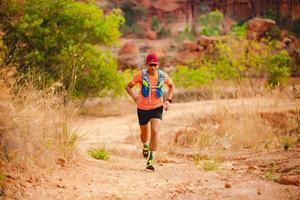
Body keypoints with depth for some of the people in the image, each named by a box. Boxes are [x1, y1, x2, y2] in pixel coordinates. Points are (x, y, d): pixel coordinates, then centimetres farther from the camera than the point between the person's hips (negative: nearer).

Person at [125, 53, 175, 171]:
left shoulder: (163, 75, -7)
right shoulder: (141, 75, -13)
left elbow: (171, 86, 13)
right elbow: (128, 86, -5)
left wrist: (168, 100, 0)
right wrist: (133, 95, -25)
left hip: (157, 108, 0)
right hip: (143, 108, 0)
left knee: (155, 131, -20)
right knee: (144, 134, 16)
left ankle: (150, 161, -18)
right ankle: (145, 146, 54)